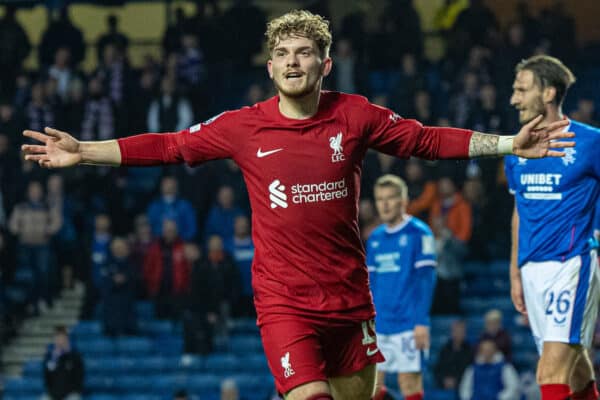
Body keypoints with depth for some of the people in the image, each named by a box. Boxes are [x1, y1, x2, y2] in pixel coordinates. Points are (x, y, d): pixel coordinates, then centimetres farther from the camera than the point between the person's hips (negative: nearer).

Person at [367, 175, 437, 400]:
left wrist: (422, 321, -15)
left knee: (409, 381, -6)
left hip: (408, 324, -6)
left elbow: (426, 279, -8)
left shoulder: (419, 233, -4)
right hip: (378, 326, 6)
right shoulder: (375, 239, 14)